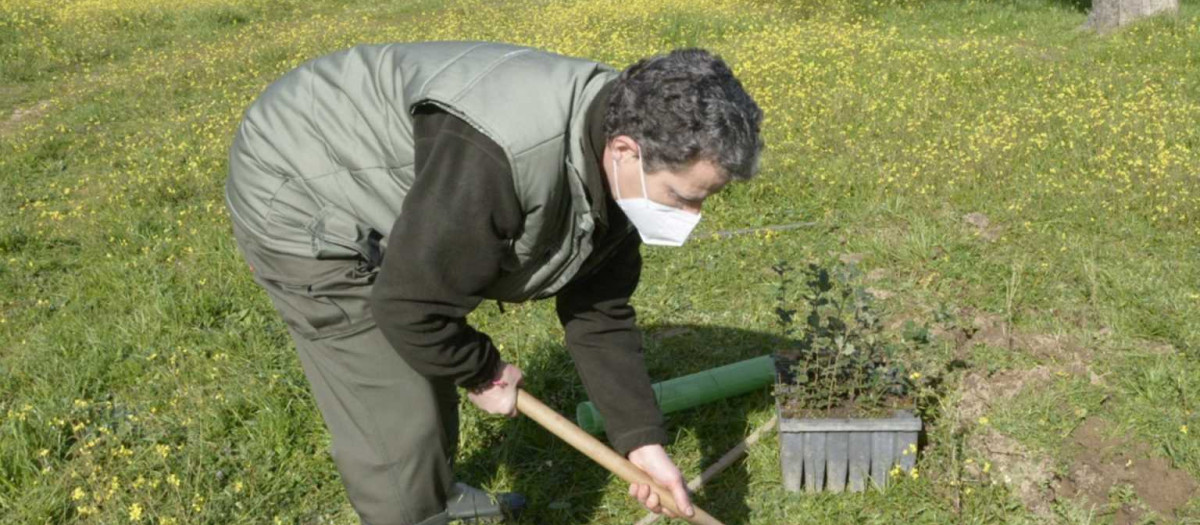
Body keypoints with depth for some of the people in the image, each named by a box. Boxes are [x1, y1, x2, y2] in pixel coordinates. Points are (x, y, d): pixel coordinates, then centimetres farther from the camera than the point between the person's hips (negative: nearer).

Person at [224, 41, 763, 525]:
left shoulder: (615, 176, -10)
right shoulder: (499, 159, -40)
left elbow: (600, 313, 1)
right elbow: (411, 307, -30)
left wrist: (642, 440, -4)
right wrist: (482, 375, -11)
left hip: (369, 185, 9)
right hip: (300, 194, -9)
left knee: (427, 372, 25)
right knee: (393, 421, -7)